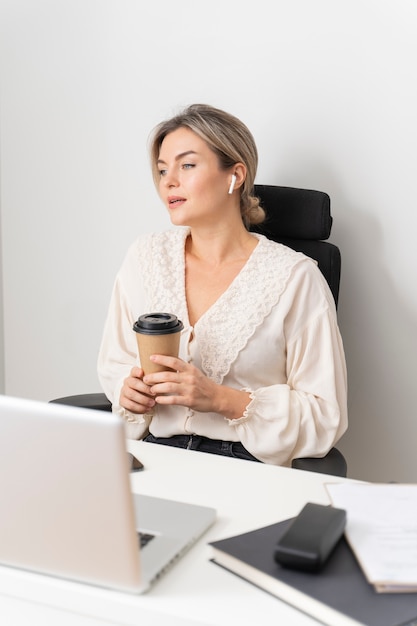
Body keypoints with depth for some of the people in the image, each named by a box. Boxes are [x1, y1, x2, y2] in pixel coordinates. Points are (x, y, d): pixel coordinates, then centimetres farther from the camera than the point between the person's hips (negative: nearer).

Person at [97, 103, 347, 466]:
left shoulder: (295, 277, -7)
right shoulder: (145, 258, 7)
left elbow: (326, 416, -7)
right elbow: (114, 364, 18)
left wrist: (221, 399, -18)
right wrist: (129, 390, -6)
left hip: (247, 464, -3)